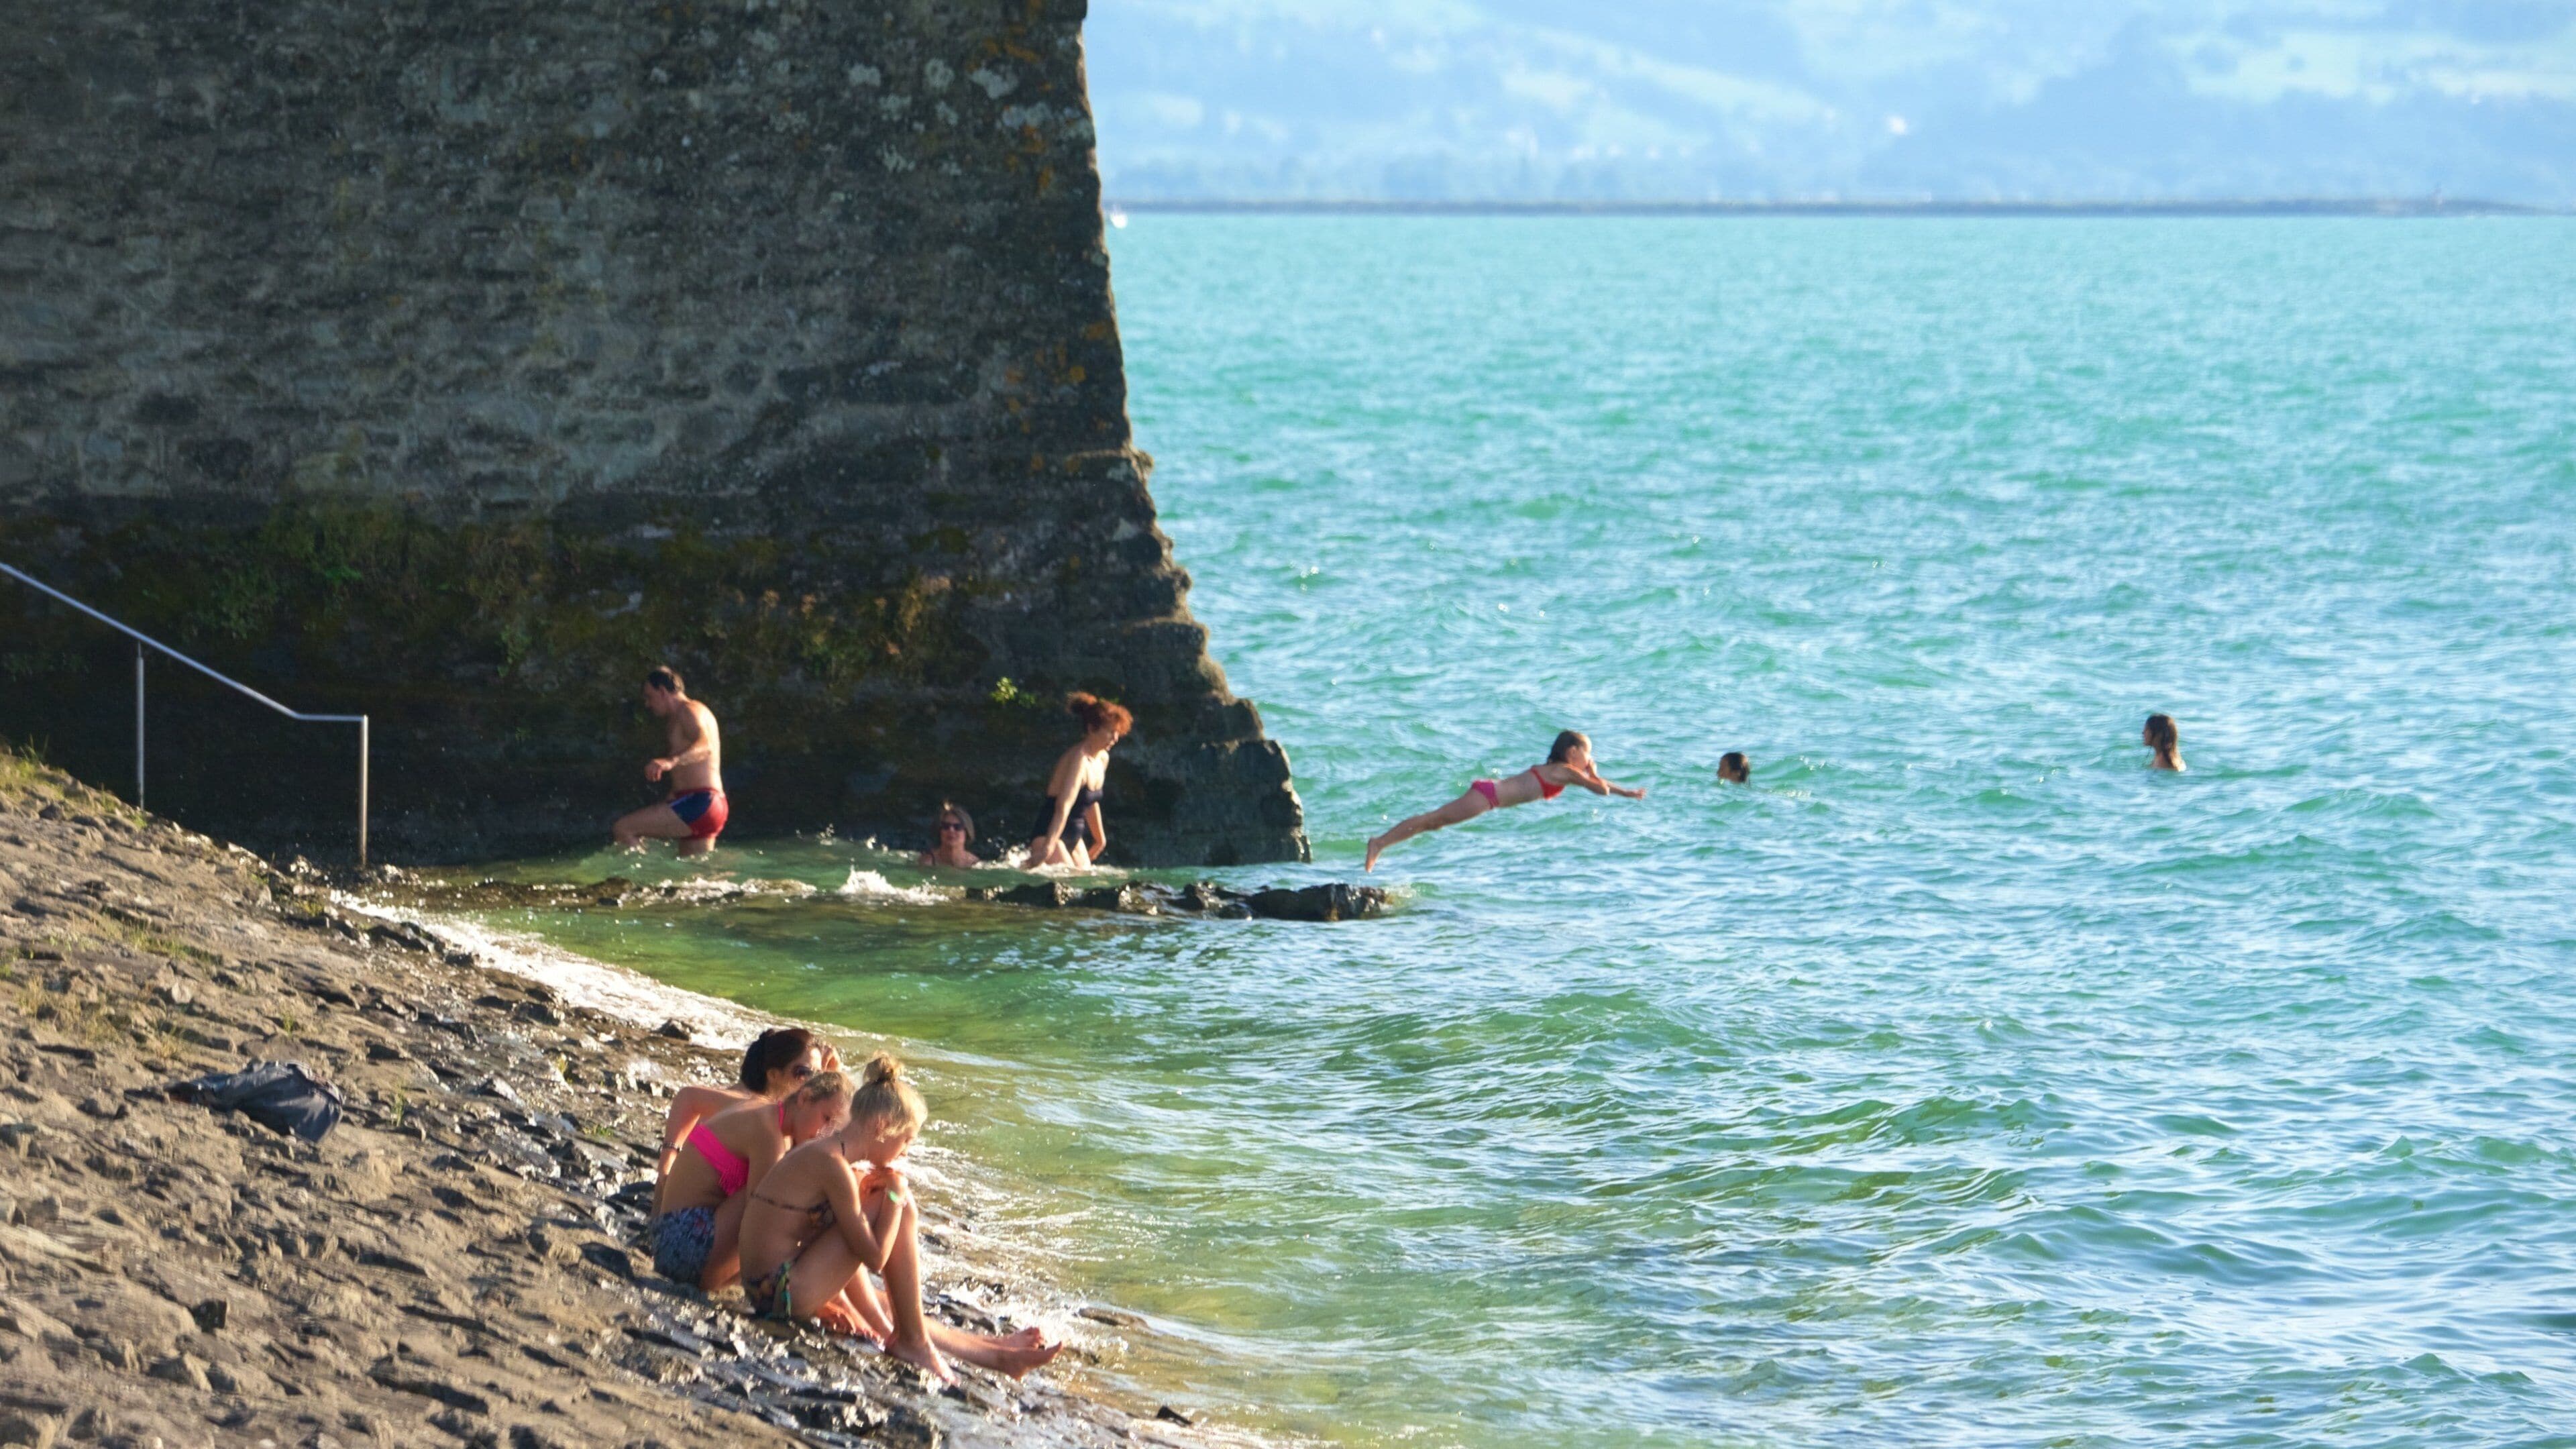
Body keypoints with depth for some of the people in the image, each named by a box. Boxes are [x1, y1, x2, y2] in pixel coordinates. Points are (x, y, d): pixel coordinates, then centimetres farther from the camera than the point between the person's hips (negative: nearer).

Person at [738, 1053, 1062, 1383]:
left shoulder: (820, 1155, 11)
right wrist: (894, 1195, -5)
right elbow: (875, 1258, -17)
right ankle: (914, 1342, 1)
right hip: (781, 1293, -10)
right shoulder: (833, 1166, -19)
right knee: (903, 1211, -8)